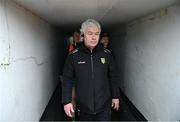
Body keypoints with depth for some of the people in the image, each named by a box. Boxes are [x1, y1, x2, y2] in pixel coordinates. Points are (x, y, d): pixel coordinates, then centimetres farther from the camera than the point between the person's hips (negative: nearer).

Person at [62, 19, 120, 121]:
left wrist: (115, 96, 9)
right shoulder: (74, 56, -5)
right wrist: (67, 101, -6)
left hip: (104, 106, 1)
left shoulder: (107, 54, -1)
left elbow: (113, 77, 6)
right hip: (83, 107, 0)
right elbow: (67, 79, -2)